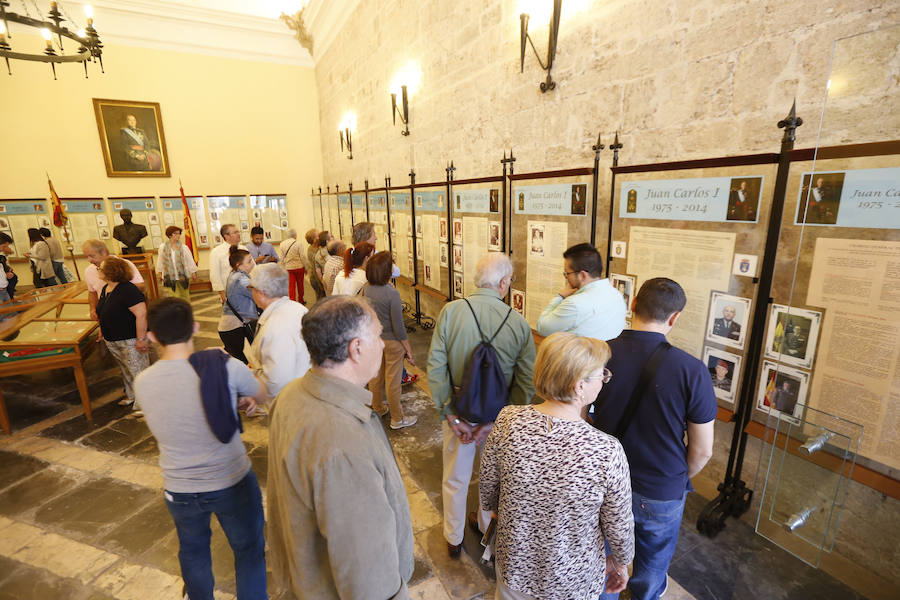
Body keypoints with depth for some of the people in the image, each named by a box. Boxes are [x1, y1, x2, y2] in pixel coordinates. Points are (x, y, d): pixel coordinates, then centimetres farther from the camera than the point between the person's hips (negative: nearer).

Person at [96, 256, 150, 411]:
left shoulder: (128, 290, -23)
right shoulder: (105, 289, 8)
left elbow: (141, 314, -28)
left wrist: (141, 339, -28)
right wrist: (102, 330, 20)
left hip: (130, 341, -10)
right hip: (111, 341, 10)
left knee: (138, 371, 1)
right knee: (125, 371, 23)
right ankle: (131, 395, 39)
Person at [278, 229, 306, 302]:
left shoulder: (282, 244, 1)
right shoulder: (298, 243, -10)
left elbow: (281, 258, 2)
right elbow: (302, 257, -10)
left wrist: (283, 268, 11)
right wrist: (305, 267, 0)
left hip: (288, 268, 2)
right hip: (299, 267, -2)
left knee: (291, 285, 6)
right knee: (300, 284, 13)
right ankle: (301, 300, 27)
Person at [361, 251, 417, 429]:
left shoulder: (365, 291, -6)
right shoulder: (392, 294, -24)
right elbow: (398, 326, -20)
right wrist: (408, 349, -10)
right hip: (391, 342, -6)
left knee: (375, 377, 22)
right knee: (393, 381, 8)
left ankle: (377, 409, 43)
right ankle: (397, 419, 24)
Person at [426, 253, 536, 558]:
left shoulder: (451, 311, -17)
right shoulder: (518, 322, -14)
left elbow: (435, 369, -16)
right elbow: (526, 383, -12)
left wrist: (451, 415, -9)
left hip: (458, 413, 0)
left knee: (455, 479, 22)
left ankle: (454, 539, 44)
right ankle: (487, 528, 52)